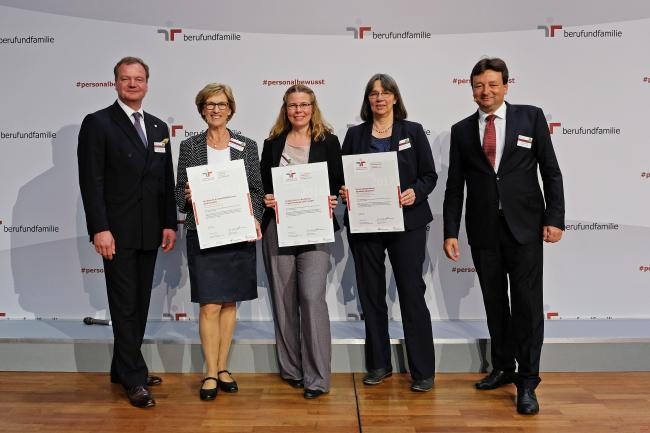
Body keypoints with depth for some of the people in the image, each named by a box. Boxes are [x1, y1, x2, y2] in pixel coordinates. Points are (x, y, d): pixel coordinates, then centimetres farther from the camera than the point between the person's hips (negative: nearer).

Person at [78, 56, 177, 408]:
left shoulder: (158, 128, 14)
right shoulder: (97, 123, -3)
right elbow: (91, 181, -10)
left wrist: (169, 224, 7)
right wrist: (100, 229, -16)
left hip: (149, 233, 6)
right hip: (118, 232, -6)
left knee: (140, 304, 13)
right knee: (125, 305, -1)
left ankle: (123, 369, 27)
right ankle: (134, 379, 8)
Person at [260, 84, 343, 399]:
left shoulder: (328, 142, 6)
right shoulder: (273, 143, 11)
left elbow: (338, 183, 5)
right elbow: (262, 185, 12)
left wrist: (331, 200, -14)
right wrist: (267, 200, -8)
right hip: (278, 228, 3)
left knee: (312, 296, -12)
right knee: (284, 299, 8)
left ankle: (317, 377, -2)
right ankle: (290, 369, 23)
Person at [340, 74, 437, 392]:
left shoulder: (413, 132, 5)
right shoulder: (355, 135, 10)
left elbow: (430, 175, 3)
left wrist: (415, 192, -16)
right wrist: (344, 191, -10)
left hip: (407, 222, -2)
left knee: (412, 292, -2)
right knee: (371, 294, 9)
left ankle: (423, 370, 10)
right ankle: (378, 364, 23)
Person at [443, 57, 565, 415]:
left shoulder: (531, 117, 2)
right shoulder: (462, 130, 7)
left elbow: (550, 171, 2)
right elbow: (455, 186, 7)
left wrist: (555, 218, -6)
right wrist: (450, 232, 1)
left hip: (524, 226, -2)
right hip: (483, 229, 2)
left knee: (528, 304, -1)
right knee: (494, 303, 12)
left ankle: (527, 382, 10)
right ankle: (502, 368, 28)